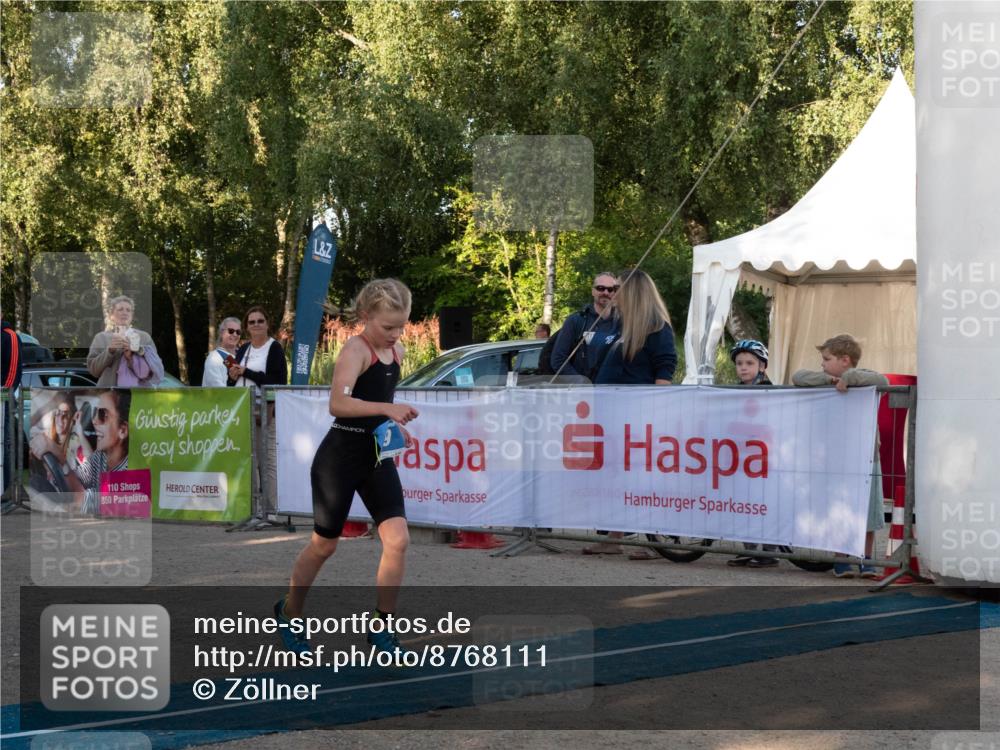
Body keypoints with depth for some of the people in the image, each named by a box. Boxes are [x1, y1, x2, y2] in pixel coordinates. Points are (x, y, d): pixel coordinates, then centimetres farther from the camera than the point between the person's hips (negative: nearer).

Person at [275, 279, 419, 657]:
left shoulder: (396, 351, 8)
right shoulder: (355, 349, -16)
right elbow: (338, 403, -31)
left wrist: (394, 425, 7)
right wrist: (386, 408, -39)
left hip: (377, 457, 6)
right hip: (340, 456, -6)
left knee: (398, 539, -9)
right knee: (324, 544, 7)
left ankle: (382, 627, 3)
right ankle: (289, 612, 31)